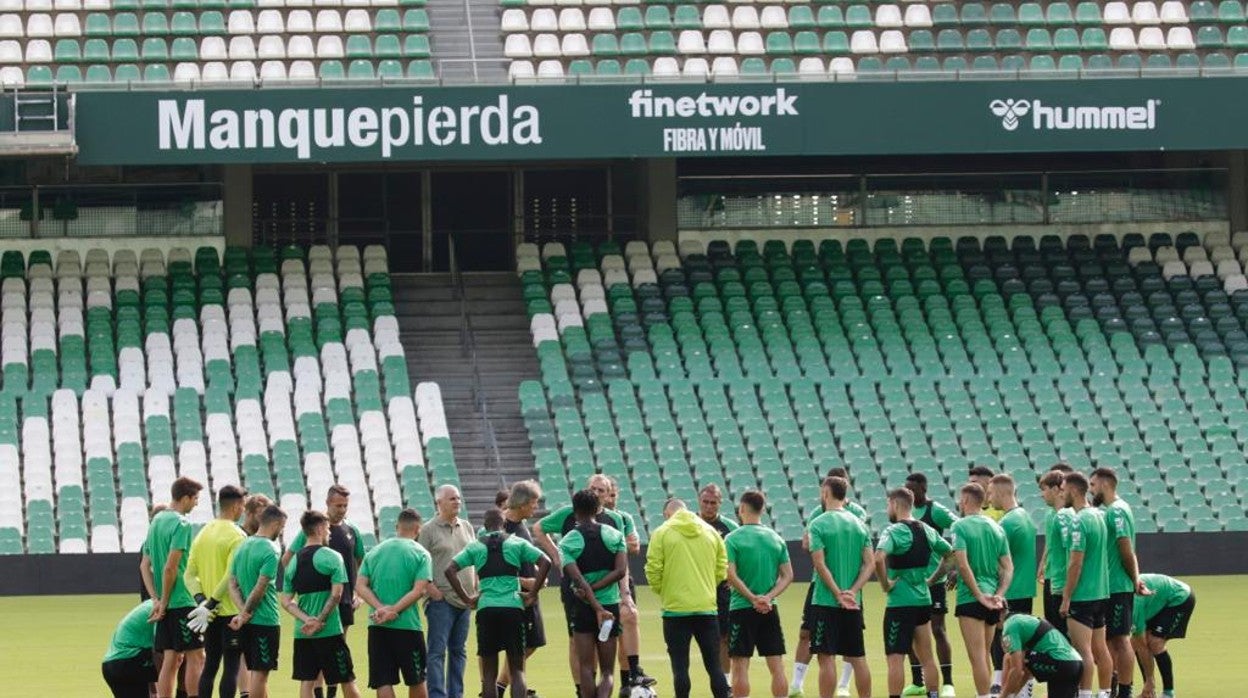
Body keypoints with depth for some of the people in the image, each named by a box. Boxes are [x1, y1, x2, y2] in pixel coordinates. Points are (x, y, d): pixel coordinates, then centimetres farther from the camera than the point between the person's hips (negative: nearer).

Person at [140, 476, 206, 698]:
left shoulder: (156, 521, 14)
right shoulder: (181, 524, -12)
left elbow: (145, 566, 15)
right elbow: (170, 567, -18)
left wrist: (156, 600, 7)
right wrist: (163, 602, -10)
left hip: (165, 605, 8)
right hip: (182, 602, -8)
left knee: (170, 660, 9)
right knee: (195, 657, -3)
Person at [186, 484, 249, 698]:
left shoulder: (203, 532, 10)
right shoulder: (236, 536, -12)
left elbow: (190, 574, 6)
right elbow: (232, 576, -21)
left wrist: (201, 600, -5)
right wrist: (210, 604, -17)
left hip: (211, 613, 7)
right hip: (232, 611, -7)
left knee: (210, 665, 12)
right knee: (231, 666, -3)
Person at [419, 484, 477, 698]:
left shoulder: (466, 527, 13)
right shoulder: (429, 530, -4)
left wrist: (476, 588, 10)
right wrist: (431, 589, -14)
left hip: (464, 598, 6)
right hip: (441, 599, -6)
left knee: (459, 650, 11)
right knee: (438, 650, -8)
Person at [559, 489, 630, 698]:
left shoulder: (567, 542, -4)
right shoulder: (615, 535, 3)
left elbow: (578, 579, -14)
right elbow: (621, 571, -9)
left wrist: (598, 609, -17)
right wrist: (594, 589, -7)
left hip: (584, 608, -2)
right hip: (611, 605, 2)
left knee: (586, 669, 5)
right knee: (607, 671, 5)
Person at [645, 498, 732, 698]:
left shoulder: (662, 533, -4)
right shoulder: (711, 532, 6)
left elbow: (653, 569, -8)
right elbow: (721, 570, 7)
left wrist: (661, 591, 10)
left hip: (675, 608, -3)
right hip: (706, 607, 3)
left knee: (680, 666, 3)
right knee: (714, 665, 7)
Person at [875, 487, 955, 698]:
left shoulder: (894, 531, -14)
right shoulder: (927, 531, 8)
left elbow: (879, 558, -31)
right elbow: (950, 554, 19)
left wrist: (885, 584, -17)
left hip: (900, 602, -7)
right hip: (923, 600, 7)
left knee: (895, 658, -4)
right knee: (926, 657, 13)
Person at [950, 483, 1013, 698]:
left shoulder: (960, 526, -8)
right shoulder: (996, 528, 12)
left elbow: (963, 565, -18)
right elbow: (1009, 568, 8)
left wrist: (979, 595, -16)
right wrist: (998, 595, -1)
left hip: (970, 599, -7)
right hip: (992, 600, 7)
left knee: (977, 657, -6)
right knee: (985, 654, 18)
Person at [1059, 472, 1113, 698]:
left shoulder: (1079, 522, -16)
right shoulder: (1099, 516, 10)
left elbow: (1076, 564, -18)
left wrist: (1066, 598, -13)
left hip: (1082, 595, -9)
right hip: (1101, 593, 9)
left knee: (1083, 651, -9)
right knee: (1100, 649, 13)